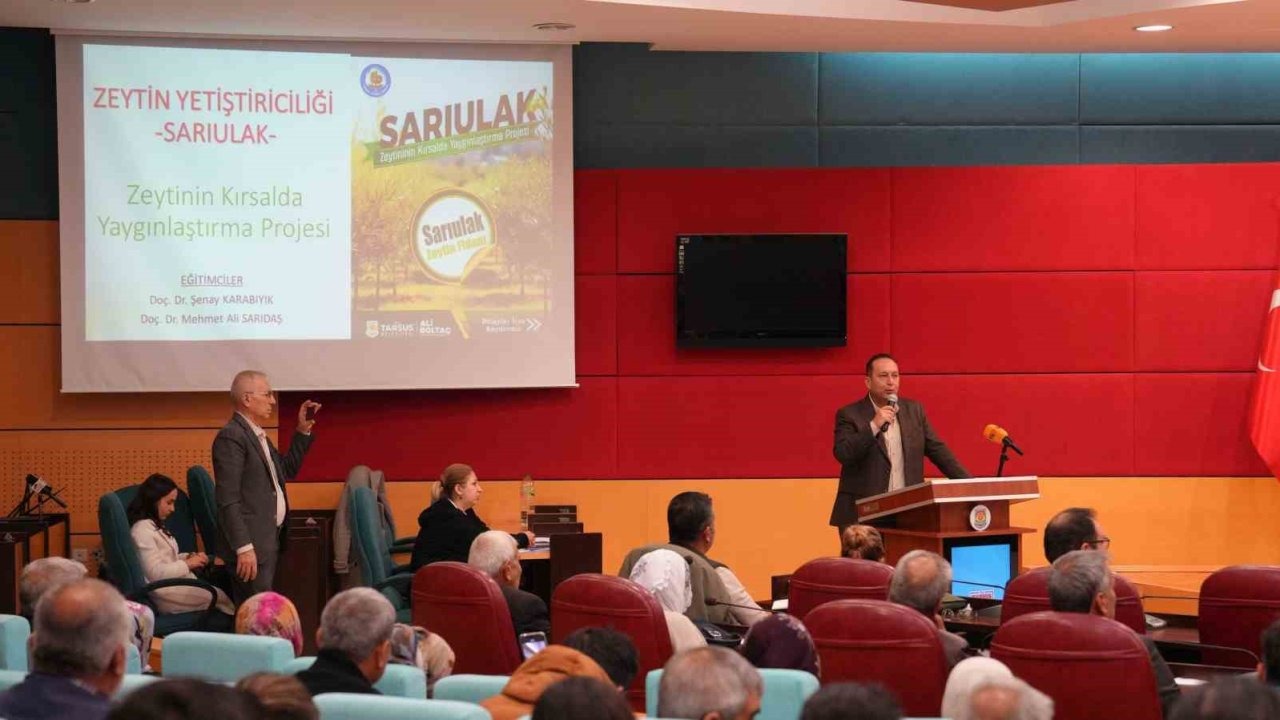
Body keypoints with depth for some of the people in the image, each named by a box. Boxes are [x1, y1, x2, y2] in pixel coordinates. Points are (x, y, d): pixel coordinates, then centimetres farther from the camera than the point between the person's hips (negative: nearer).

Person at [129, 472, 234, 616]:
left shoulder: (155, 526, 18)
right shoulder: (142, 530, -13)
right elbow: (155, 573, -19)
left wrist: (190, 557, 5)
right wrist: (187, 564, -12)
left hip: (178, 583, 9)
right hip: (166, 594, -9)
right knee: (219, 597, -19)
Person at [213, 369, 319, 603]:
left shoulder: (258, 435, 17)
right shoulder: (231, 437, -14)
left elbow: (287, 470, 27)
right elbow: (228, 499, -19)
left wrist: (303, 431, 18)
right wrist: (243, 548, -23)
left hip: (269, 540, 10)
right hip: (250, 544, -10)